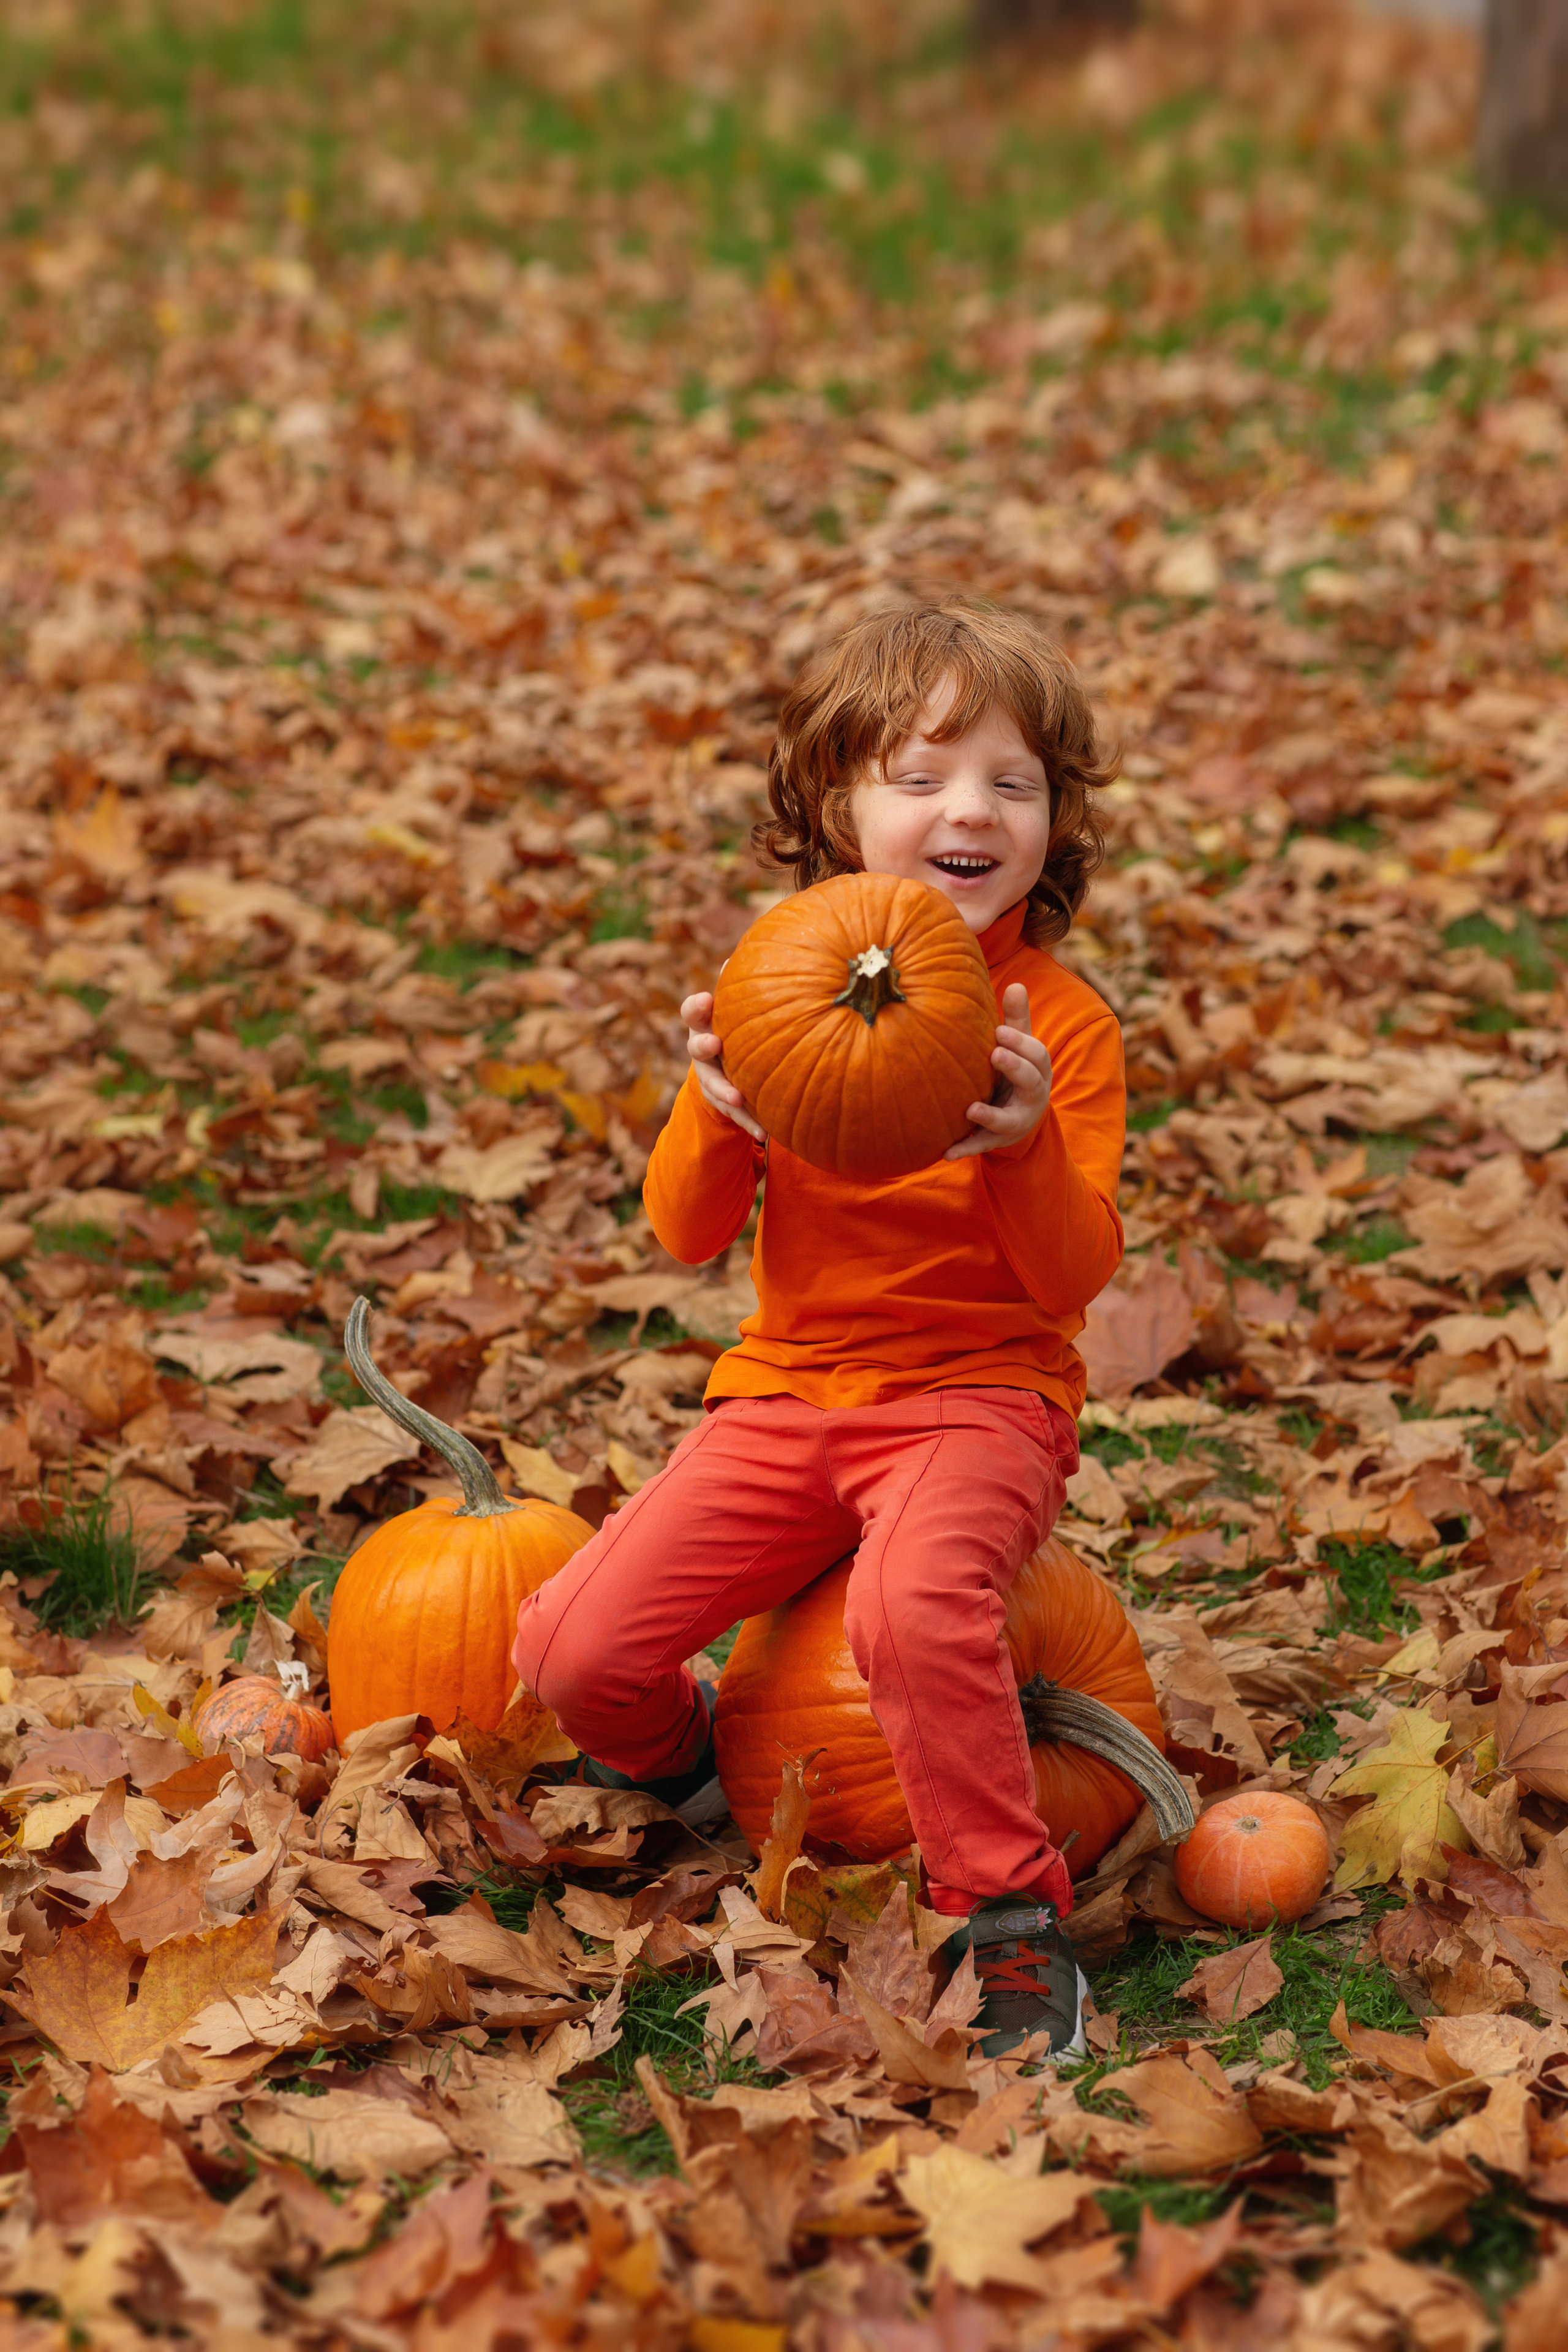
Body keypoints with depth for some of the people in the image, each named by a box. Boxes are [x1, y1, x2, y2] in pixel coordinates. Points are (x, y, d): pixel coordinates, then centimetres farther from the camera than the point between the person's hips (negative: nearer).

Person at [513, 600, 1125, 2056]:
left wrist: (1029, 1146, -29)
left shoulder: (1060, 1023, -6)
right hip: (788, 1391, 4)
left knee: (914, 1604, -37)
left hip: (982, 1394, -3)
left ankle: (1009, 1913, -17)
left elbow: (1074, 1278, -10)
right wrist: (715, 1112, -21)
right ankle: (685, 1768, 24)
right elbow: (688, 1234, -1)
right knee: (572, 1647, -12)